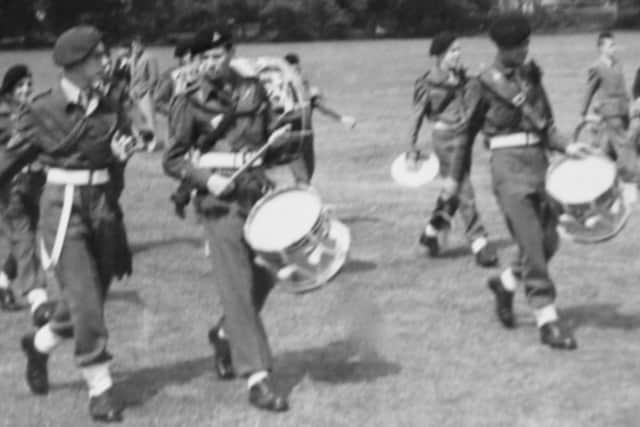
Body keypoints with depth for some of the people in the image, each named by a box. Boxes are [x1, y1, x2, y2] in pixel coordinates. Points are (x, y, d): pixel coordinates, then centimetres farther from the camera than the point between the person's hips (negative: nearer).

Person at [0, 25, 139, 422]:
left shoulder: (111, 109, 5)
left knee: (90, 300, 13)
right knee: (84, 301, -10)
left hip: (104, 206, 5)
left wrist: (122, 153, 2)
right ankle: (101, 389, 0)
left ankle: (39, 344, 41)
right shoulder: (42, 112, -7)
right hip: (64, 206, -5)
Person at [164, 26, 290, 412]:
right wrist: (207, 179, -15)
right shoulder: (192, 104, -2)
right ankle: (258, 378, -9)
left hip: (259, 193, 5)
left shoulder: (254, 90, 9)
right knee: (238, 286, -9)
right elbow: (173, 160, -1)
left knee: (264, 277, 11)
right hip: (221, 201, -5)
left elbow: (272, 140, 21)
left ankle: (225, 335, 38)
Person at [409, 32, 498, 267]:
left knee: (453, 191, 15)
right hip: (445, 137, -7)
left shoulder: (460, 75, 8)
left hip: (464, 135, 7)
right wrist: (412, 148, -3)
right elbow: (418, 115, -4)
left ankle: (432, 232, 33)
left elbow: (472, 105, 17)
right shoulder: (429, 82, -10)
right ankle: (479, 243, -4)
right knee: (463, 192, -6)